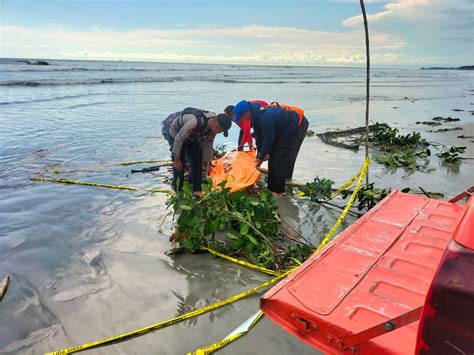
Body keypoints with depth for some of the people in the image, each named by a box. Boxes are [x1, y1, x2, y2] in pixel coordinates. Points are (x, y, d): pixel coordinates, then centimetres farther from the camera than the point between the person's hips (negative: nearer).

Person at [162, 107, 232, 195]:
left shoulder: (213, 126, -20)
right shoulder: (196, 122, -43)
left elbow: (208, 144, -4)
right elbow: (179, 138, -32)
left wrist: (206, 162, 0)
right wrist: (176, 159, -24)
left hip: (191, 136, 7)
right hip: (174, 131, -6)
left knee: (197, 159, -2)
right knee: (180, 162, -14)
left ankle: (196, 189, 7)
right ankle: (178, 190, 1)